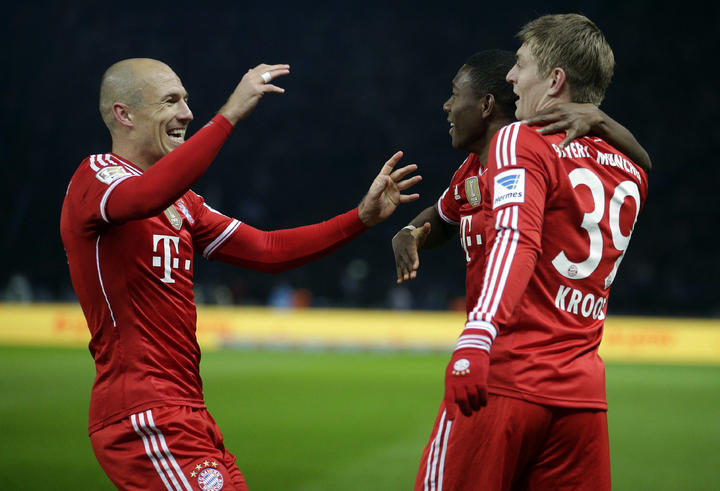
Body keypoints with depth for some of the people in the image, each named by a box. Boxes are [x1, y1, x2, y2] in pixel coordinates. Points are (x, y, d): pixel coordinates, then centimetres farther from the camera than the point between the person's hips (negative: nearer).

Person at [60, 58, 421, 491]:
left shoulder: (181, 202, 20)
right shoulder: (94, 177, -8)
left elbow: (267, 250, 17)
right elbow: (145, 197, -31)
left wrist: (364, 217, 8)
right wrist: (230, 115, -33)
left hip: (188, 414, 9)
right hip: (142, 418, -9)